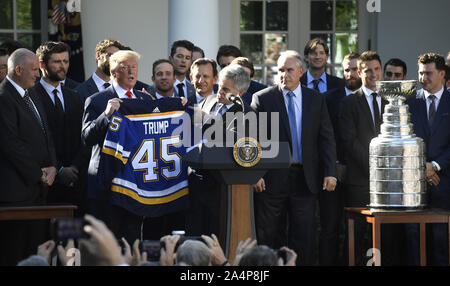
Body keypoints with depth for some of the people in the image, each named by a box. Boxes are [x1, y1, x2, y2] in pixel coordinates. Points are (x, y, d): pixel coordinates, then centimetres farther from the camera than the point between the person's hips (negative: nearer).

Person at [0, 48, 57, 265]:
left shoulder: (33, 98, 18)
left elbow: (46, 136, 20)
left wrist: (52, 166, 2)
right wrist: (38, 174, -12)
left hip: (39, 189, 9)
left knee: (37, 252, 8)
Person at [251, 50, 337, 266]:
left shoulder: (316, 100, 9)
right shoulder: (262, 99, 2)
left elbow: (326, 139, 7)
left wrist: (330, 172, -3)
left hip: (305, 178, 2)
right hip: (272, 179, -2)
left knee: (304, 236, 4)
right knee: (269, 236, 3)